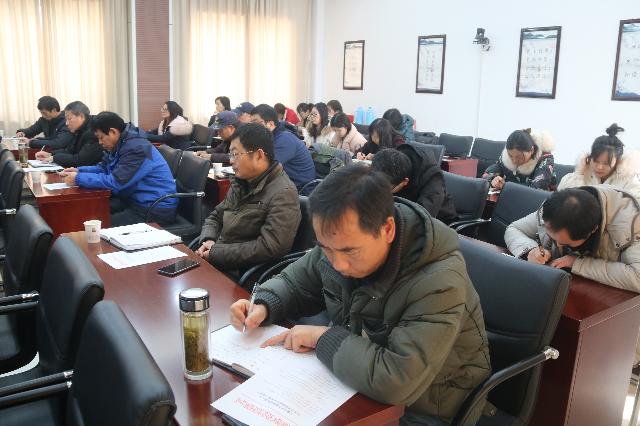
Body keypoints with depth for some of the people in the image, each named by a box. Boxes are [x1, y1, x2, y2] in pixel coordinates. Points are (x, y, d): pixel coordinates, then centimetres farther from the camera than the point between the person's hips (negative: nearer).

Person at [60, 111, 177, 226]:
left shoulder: (137, 148, -21)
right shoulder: (120, 145, 10)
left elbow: (115, 182, -25)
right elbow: (104, 168, 23)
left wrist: (78, 178, -17)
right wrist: (79, 170, 6)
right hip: (135, 200, 10)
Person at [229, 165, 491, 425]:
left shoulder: (439, 281, -30)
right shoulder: (341, 241, -10)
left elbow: (397, 382, -35)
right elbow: (294, 284, 6)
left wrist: (323, 337, -25)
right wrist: (263, 306, -14)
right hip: (353, 381, 5)